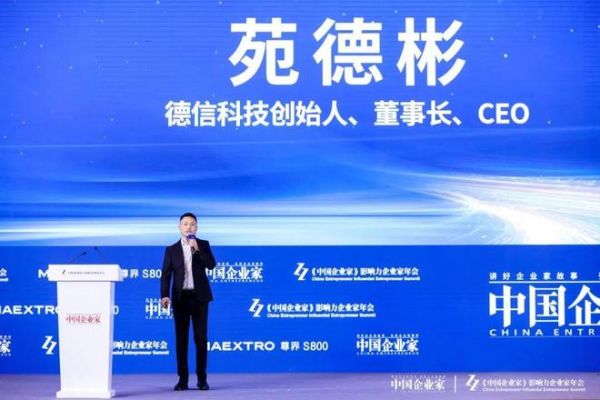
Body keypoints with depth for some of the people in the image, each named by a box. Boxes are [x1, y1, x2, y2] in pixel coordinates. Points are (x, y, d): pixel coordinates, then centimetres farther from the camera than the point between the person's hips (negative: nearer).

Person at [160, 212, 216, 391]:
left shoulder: (203, 245, 7)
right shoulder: (171, 249, 7)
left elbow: (211, 264, -7)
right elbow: (166, 274, 1)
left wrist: (196, 249, -14)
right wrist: (164, 295, -12)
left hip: (199, 296, -1)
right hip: (181, 297, 1)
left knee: (200, 338, 0)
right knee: (181, 339, 2)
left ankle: (202, 378, 6)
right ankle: (183, 379, 7)